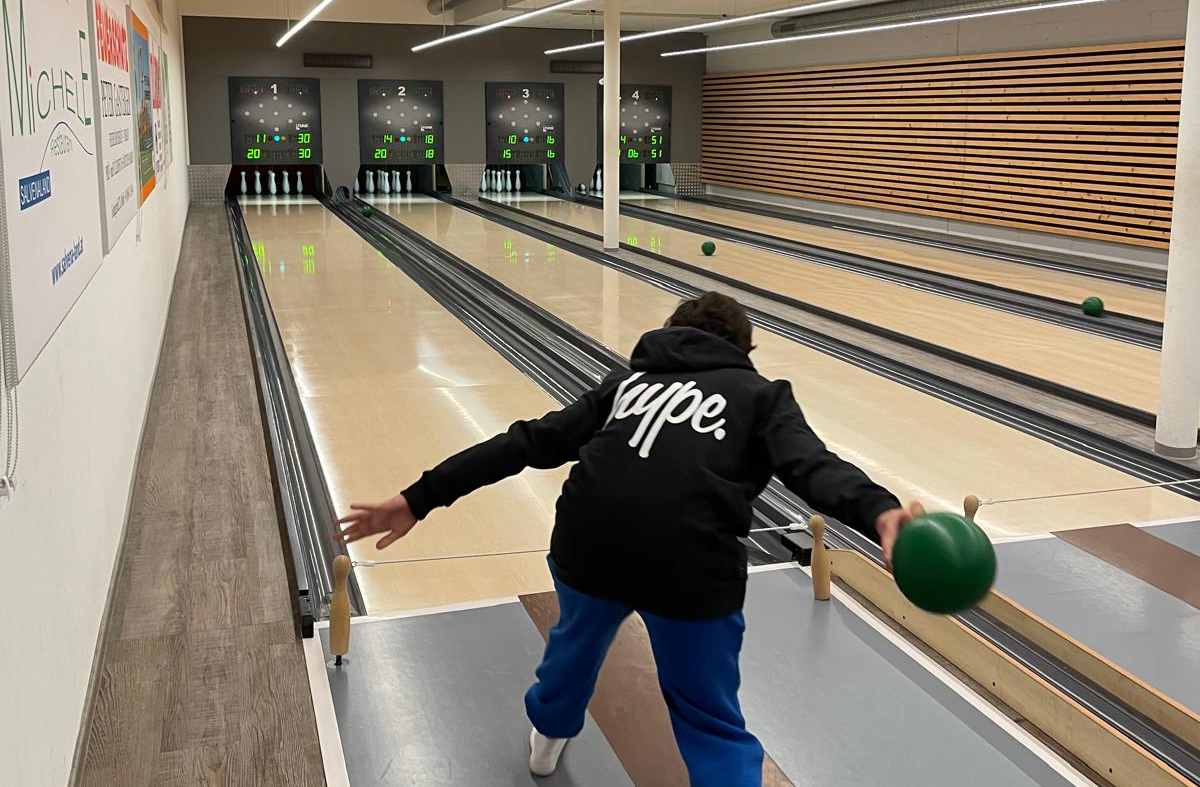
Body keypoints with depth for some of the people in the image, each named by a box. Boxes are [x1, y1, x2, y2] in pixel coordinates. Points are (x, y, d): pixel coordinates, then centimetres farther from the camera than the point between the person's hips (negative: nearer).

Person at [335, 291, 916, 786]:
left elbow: (529, 442, 17)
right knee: (713, 727, 18)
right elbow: (810, 464, -7)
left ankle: (549, 731, 64)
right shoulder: (762, 395, 16)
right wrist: (878, 512, -25)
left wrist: (420, 498, 15)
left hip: (589, 544, 4)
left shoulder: (630, 379, 24)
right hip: (690, 564, -4)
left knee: (578, 634, 37)